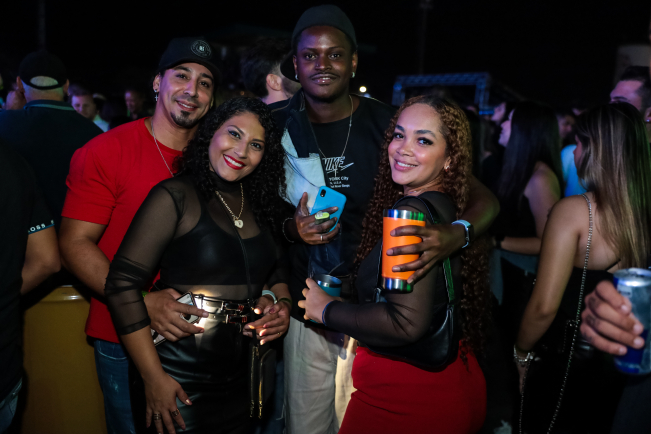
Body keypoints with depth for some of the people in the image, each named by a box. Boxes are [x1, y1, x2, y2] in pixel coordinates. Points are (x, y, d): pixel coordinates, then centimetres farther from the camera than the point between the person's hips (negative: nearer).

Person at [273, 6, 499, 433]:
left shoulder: (388, 124, -10)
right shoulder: (277, 125, -2)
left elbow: (485, 198, -12)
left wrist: (456, 234, -34)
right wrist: (292, 227, -14)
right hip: (306, 315, 2)